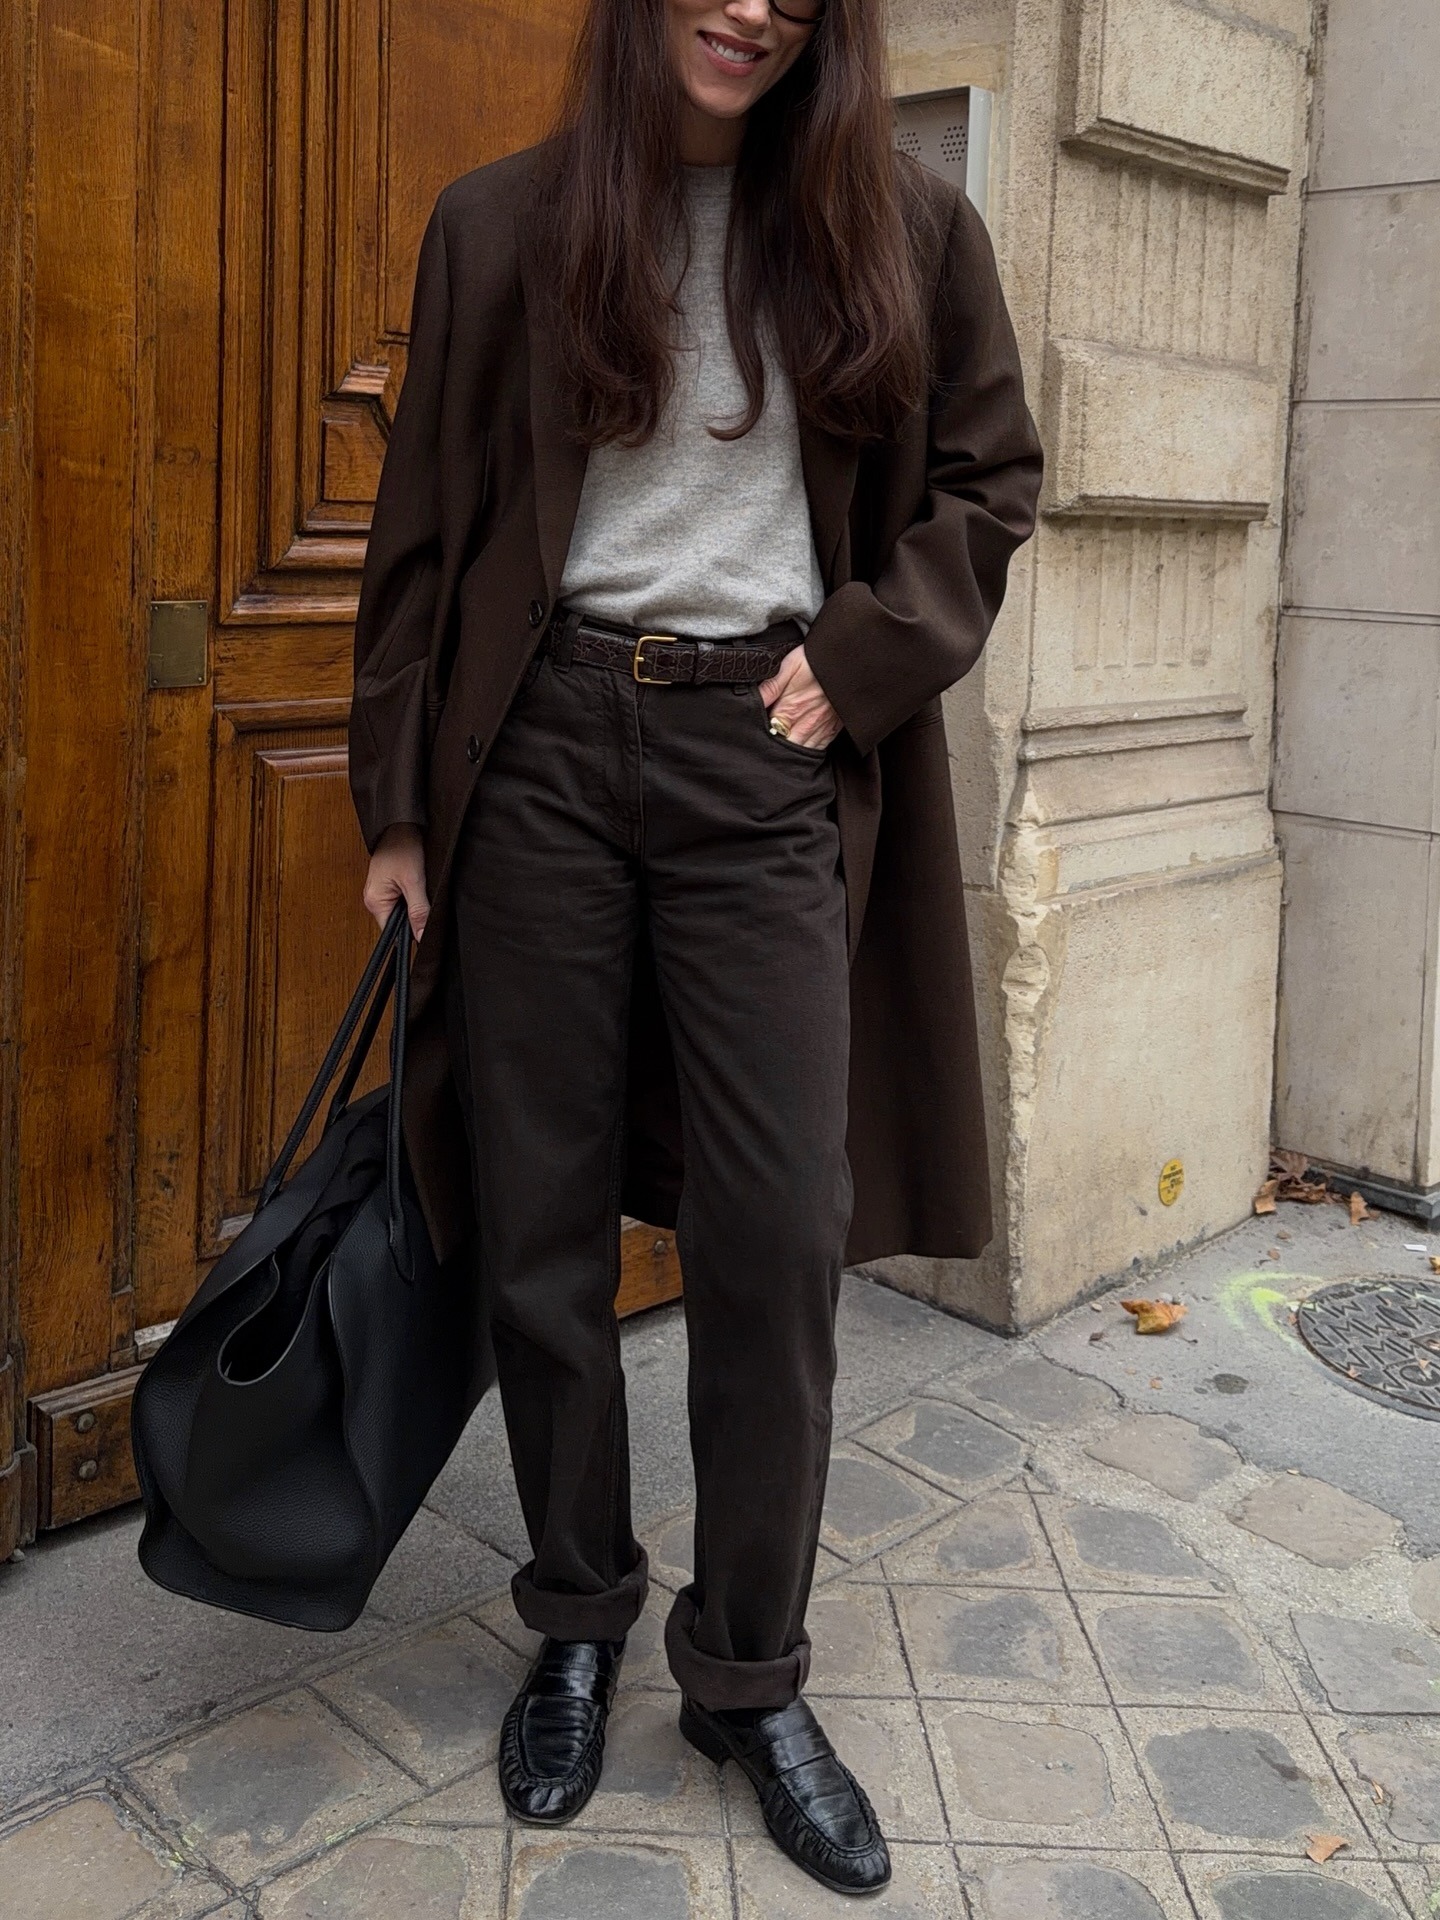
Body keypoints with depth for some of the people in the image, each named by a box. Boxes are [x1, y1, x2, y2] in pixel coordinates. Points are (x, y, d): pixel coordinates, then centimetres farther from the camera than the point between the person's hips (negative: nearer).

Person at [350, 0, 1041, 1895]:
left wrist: (861, 658, -1)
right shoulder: (502, 226, 8)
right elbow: (426, 527, 7)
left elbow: (991, 478, 14)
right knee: (542, 1220, 4)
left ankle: (752, 1677, 17)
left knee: (777, 1234, -2)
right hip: (543, 745, 1)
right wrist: (400, 801, 4)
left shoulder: (904, 231, 8)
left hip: (769, 760, 0)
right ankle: (579, 1622, 26)